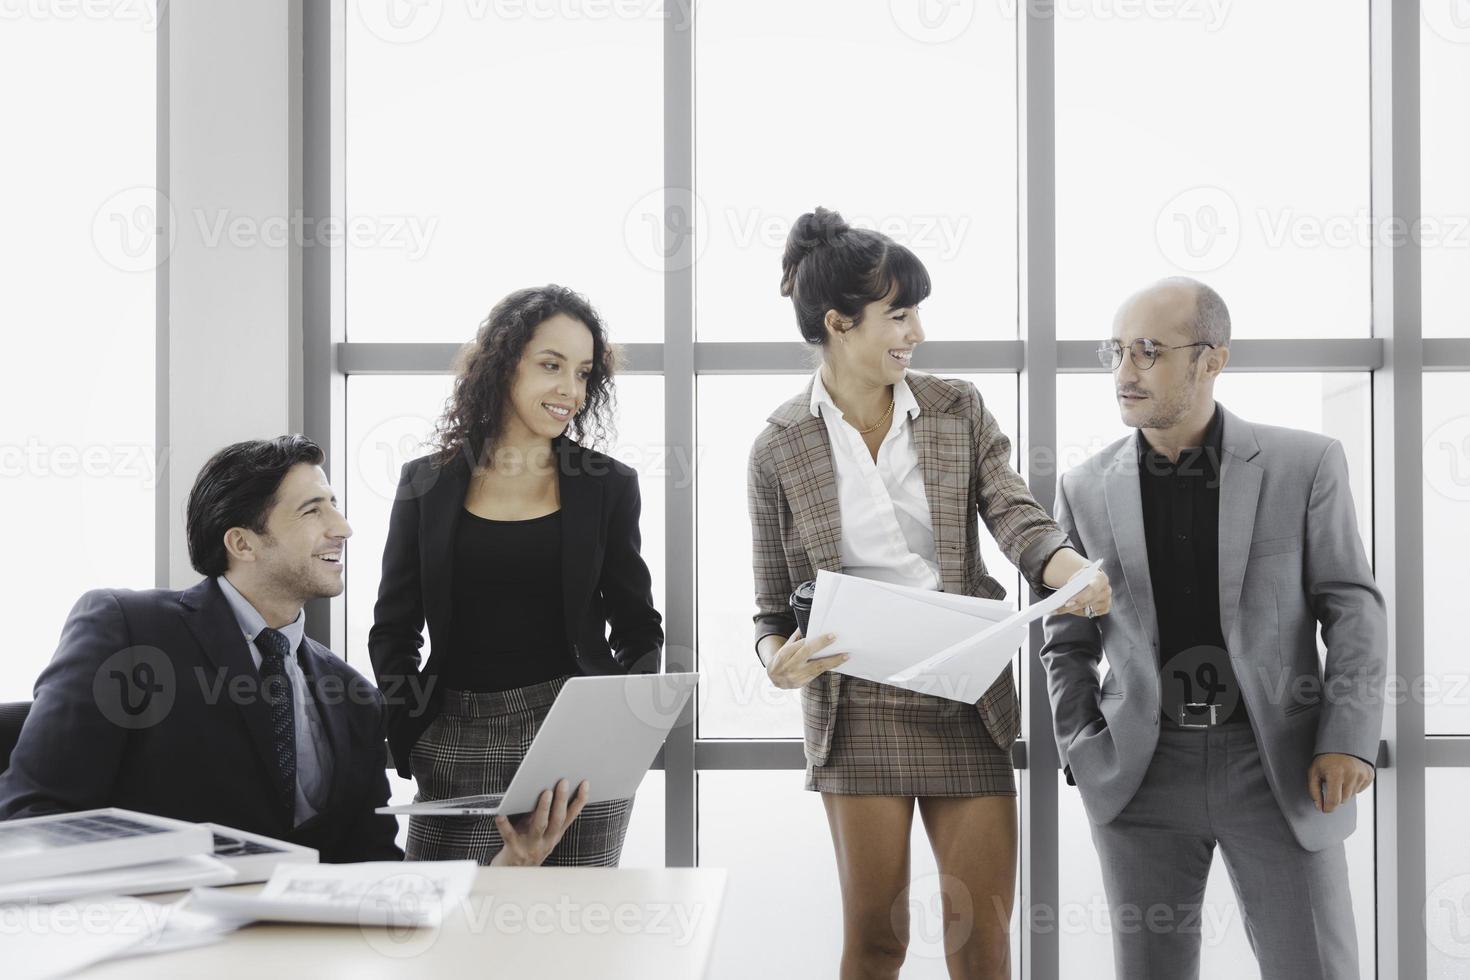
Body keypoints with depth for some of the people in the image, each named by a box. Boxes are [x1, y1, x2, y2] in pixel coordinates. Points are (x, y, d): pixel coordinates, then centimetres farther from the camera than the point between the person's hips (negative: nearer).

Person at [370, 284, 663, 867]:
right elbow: (393, 632, 9)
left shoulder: (607, 486, 7)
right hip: (457, 744, 0)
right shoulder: (427, 485, 7)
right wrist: (409, 742, -5)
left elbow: (639, 629, 9)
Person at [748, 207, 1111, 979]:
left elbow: (1016, 519, -8)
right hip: (859, 710, -2)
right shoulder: (780, 448, -1)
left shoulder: (958, 411, 4)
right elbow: (774, 605, 3)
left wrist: (1073, 572, -30)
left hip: (969, 703, 2)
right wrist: (779, 659, -19)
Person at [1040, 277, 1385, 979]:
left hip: (1278, 768, -1)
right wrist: (1084, 758, 1)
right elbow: (1068, 643, 11)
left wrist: (1350, 739, -11)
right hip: (1143, 771, 2)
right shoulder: (1087, 489, 5)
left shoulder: (1304, 464, -1)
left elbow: (1353, 610, 0)